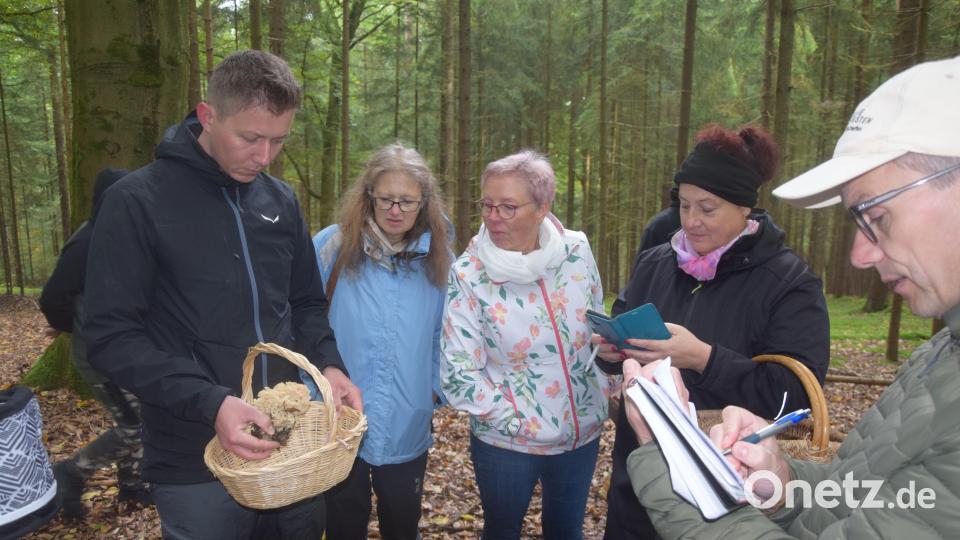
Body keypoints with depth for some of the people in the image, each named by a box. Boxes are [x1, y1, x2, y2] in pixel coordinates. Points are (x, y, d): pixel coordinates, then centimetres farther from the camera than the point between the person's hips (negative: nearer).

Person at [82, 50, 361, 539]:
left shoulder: (280, 201, 4)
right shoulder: (137, 201, -11)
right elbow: (112, 336, -13)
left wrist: (328, 364, -7)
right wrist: (209, 402, -25)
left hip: (289, 442, 5)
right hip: (194, 463, -5)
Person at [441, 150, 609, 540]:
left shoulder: (576, 251, -8)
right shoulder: (468, 273, -18)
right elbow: (459, 376, -16)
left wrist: (600, 395, 5)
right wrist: (521, 423, -15)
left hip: (582, 431, 3)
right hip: (507, 442, -3)